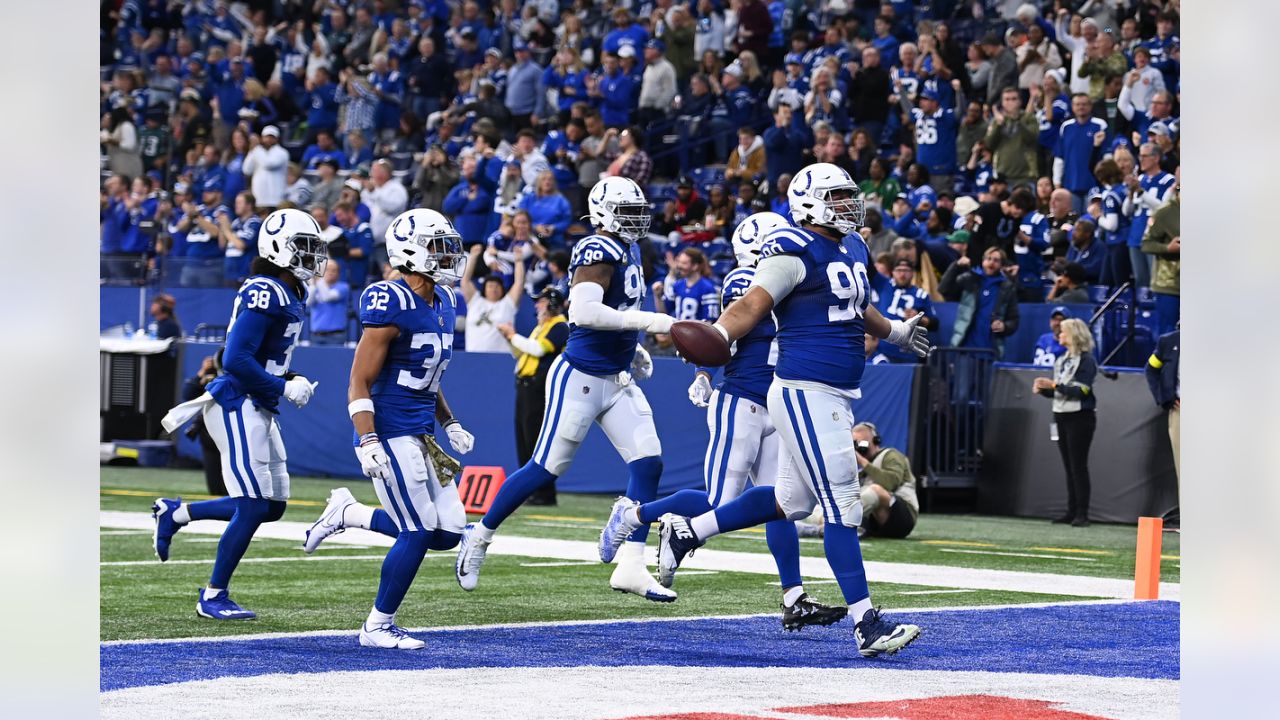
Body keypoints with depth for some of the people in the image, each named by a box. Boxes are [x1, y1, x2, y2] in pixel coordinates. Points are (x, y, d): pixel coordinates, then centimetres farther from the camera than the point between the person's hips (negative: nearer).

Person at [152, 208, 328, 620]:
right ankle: (213, 597, 5)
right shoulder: (265, 294, -18)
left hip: (260, 410, 10)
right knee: (252, 508, -7)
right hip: (238, 408, -10)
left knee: (272, 506, 11)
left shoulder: (289, 295, 13)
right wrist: (285, 388, -17)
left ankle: (175, 514, 22)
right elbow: (236, 360, -22)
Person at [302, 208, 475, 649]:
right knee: (418, 533, -9)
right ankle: (378, 627, 7)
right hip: (391, 434, -9)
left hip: (422, 436, 9)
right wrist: (368, 443, -24)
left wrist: (450, 424, 17)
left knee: (447, 534, 4)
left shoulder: (444, 303, 11)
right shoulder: (391, 304, -16)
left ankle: (347, 513, 20)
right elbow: (359, 384, -16)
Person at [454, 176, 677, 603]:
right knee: (546, 468, 1)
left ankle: (631, 567, -3)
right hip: (580, 377, -9)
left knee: (648, 464, -3)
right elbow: (584, 312, -32)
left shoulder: (627, 251, 11)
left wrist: (632, 350, 16)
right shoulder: (599, 251, -18)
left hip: (618, 380, 9)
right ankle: (480, 536, 19)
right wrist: (644, 321, -33)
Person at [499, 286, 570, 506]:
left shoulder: (560, 327, -7)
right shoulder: (540, 327, 23)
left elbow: (538, 349, -19)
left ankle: (545, 493, -10)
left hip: (540, 387, -10)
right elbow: (522, 354, 26)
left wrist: (513, 335, -9)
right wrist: (510, 338, 11)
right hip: (525, 386, 10)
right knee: (523, 439, 9)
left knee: (536, 439, -11)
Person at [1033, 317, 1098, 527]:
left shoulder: (1086, 361, -9)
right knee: (1069, 467, 8)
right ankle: (1072, 511, 11)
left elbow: (1080, 390, -17)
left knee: (1078, 465, -8)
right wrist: (1043, 389, -1)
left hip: (1080, 417, -8)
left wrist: (1054, 385, -21)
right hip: (1062, 416, 8)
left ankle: (1082, 514, -7)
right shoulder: (1062, 361, 15)